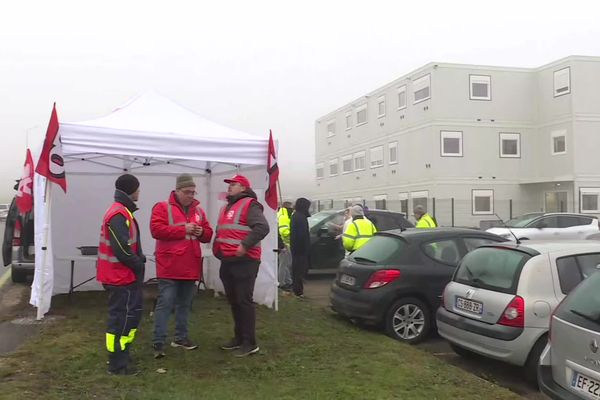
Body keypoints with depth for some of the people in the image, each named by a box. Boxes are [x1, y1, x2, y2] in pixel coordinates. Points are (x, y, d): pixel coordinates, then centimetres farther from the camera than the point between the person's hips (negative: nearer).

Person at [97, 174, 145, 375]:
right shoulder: (119, 215, -20)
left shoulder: (121, 211, 14)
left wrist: (139, 261, 6)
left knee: (130, 313, 18)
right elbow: (122, 249, -25)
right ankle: (118, 363, 5)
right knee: (122, 317, -3)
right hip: (121, 276, -11)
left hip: (123, 275, 11)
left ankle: (120, 354, 29)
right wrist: (139, 265, -11)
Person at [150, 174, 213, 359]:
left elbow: (208, 234, 16)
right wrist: (184, 230, -18)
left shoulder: (198, 210, 13)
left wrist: (201, 232, -9)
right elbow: (156, 230, -17)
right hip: (169, 266, -6)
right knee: (165, 303, -5)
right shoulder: (162, 207, -4)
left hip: (190, 266, 6)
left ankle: (181, 337, 27)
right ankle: (158, 342, 0)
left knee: (184, 304, 15)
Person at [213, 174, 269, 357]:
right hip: (227, 261, 9)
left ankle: (250, 343, -2)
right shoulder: (226, 208, 21)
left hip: (244, 261, -9)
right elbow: (220, 232, 32)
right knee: (233, 301, 14)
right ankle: (239, 337, 25)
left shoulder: (249, 205, -8)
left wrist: (245, 245, -24)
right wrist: (217, 248, 16)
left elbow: (262, 227, -22)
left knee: (244, 301, -7)